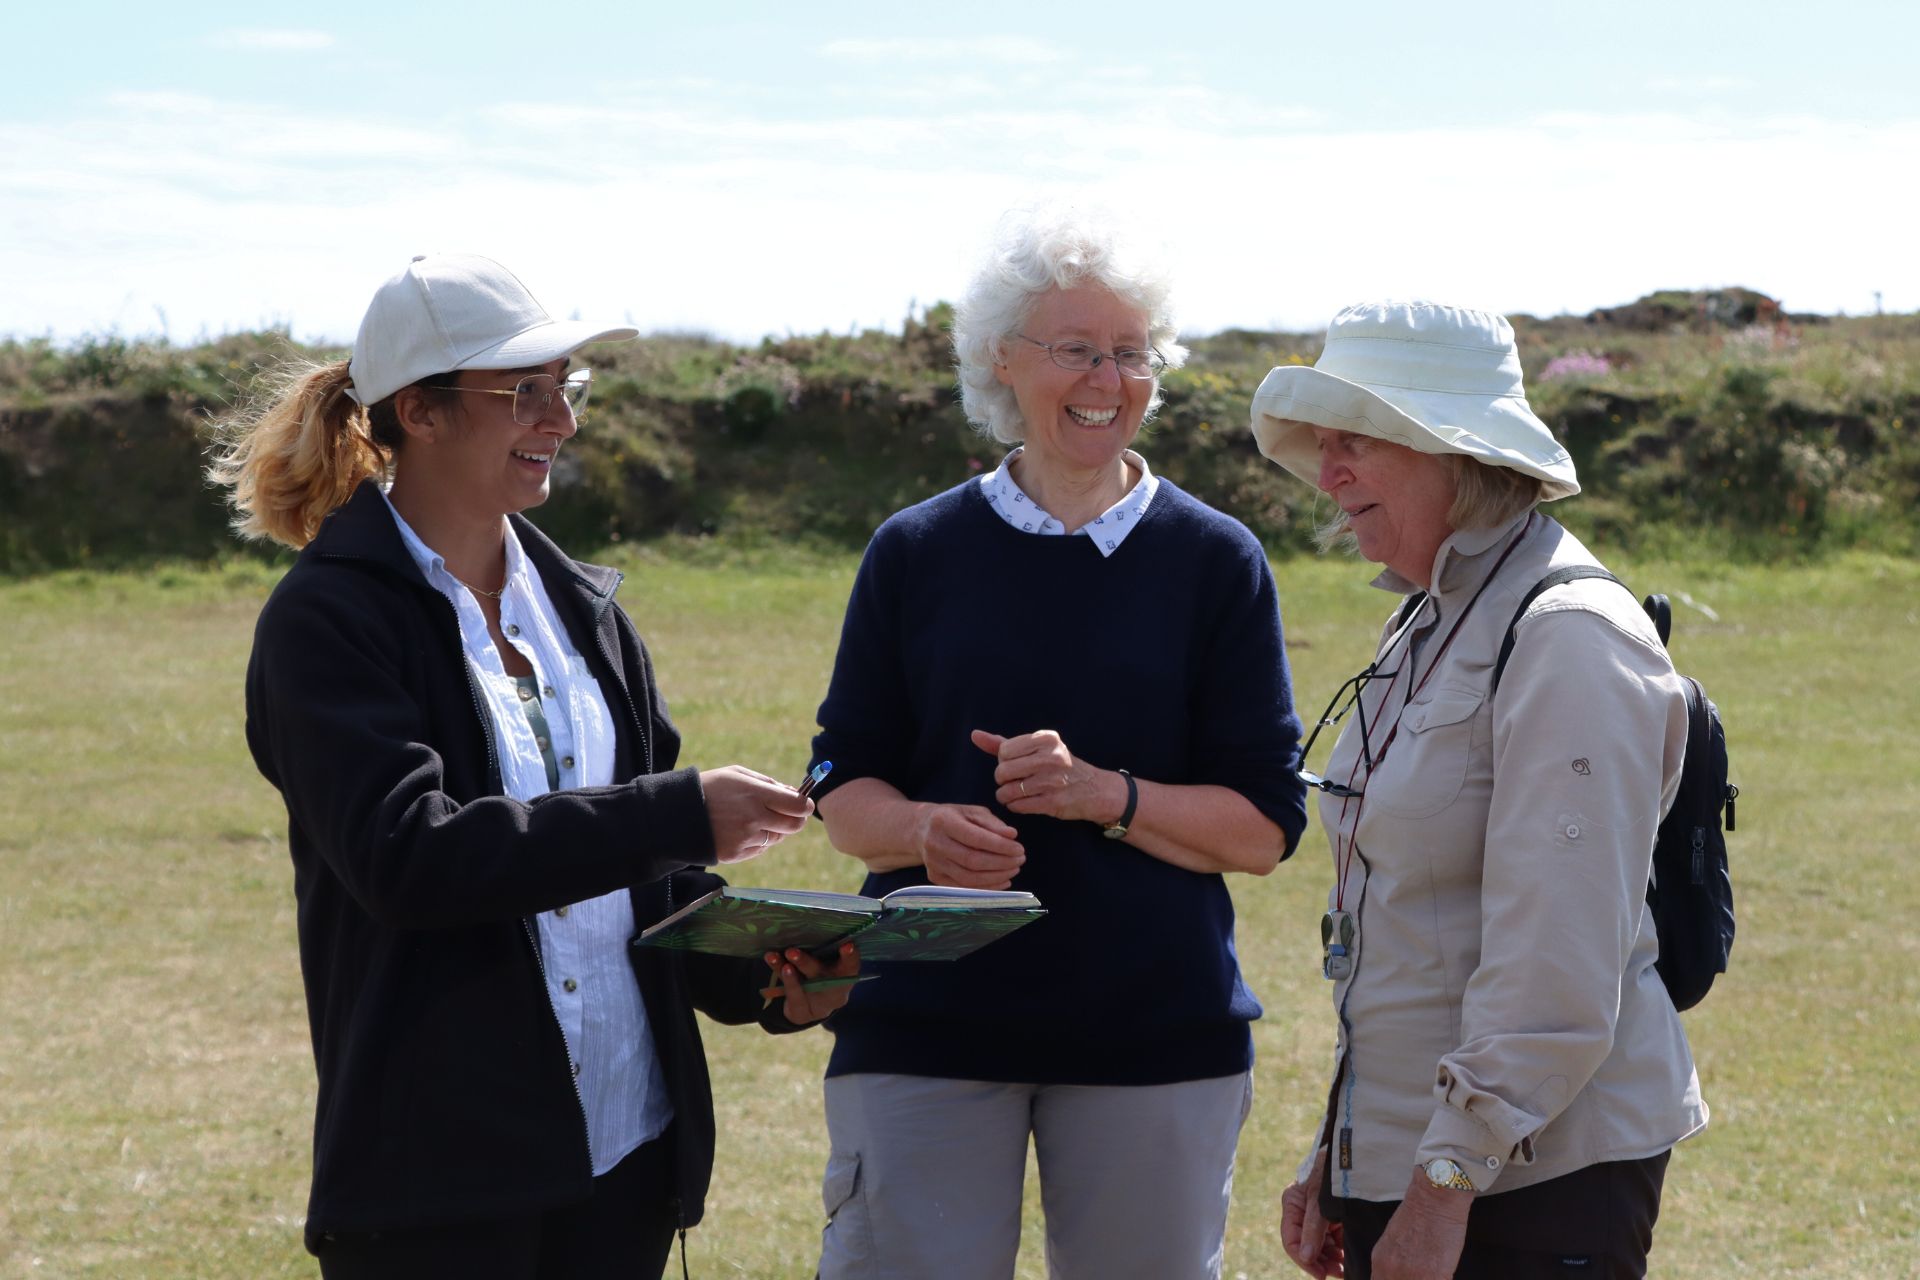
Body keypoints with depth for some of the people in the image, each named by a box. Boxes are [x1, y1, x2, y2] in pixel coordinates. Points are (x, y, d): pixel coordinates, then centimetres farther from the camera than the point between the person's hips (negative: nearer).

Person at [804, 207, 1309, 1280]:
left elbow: (1264, 828, 0)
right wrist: (927, 830, -14)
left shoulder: (1217, 564, 3)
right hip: (928, 1021, 0)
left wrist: (1103, 795, -17)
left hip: (1154, 1032, 0)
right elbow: (845, 789, 9)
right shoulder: (916, 554, 7)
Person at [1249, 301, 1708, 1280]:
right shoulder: (1423, 627, 14)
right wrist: (1333, 1157, 17)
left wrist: (1447, 1180, -21)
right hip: (1395, 1158, 9)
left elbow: (1556, 972, -21)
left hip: (1543, 1171, -8)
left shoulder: (1566, 638, -15)